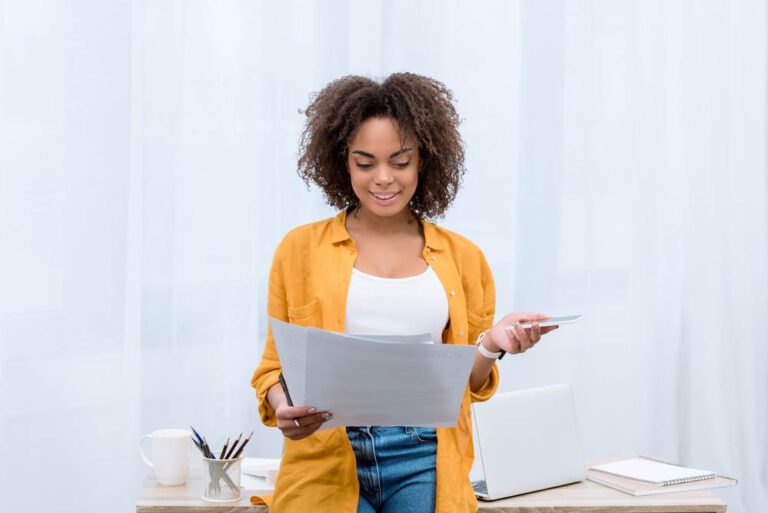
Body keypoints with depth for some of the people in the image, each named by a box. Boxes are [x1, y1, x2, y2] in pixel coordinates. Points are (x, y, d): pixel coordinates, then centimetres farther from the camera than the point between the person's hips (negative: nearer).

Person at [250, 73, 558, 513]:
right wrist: (282, 406, -11)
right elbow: (275, 366, 10)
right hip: (325, 462, -1)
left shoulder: (462, 257, 11)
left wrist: (491, 346, -4)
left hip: (423, 463, 1)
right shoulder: (301, 247, 7)